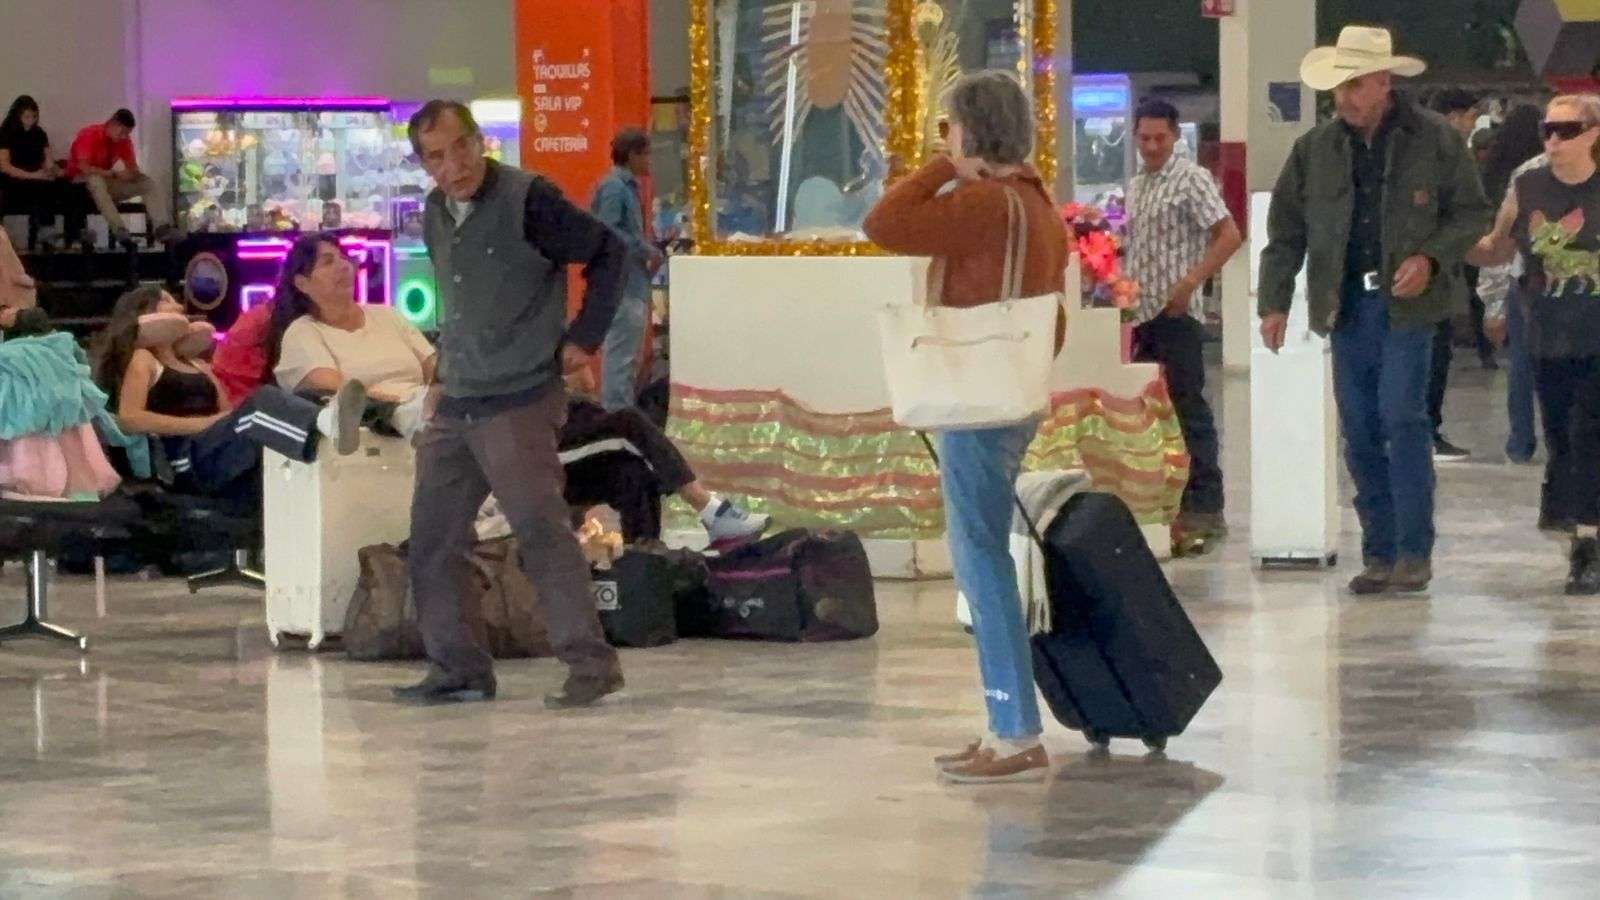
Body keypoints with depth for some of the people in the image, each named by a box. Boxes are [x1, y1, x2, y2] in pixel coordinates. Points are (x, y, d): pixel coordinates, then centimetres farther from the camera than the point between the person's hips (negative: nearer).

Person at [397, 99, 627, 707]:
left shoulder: (527, 201, -11)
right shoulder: (435, 214, 12)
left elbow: (608, 252, -5)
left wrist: (583, 338, -7)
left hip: (519, 401, -8)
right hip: (454, 406, 8)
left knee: (541, 529, -15)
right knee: (432, 541, 8)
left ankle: (590, 663, -12)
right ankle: (457, 668, 17)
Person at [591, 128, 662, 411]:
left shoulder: (627, 186, 16)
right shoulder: (614, 187, -15)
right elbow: (606, 232, -23)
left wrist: (649, 251, 6)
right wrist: (646, 250, -18)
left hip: (633, 284, 11)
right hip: (623, 284, -11)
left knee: (627, 354, 15)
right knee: (621, 353, -8)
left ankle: (623, 412, 21)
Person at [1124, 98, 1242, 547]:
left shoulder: (1191, 180, -8)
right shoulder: (1138, 184, 16)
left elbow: (1229, 235, -15)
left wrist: (1190, 283, -21)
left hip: (1176, 313, -8)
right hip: (1140, 313, 8)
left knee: (1189, 409, -5)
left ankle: (1205, 506, -2)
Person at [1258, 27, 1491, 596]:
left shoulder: (1435, 140, -1)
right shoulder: (1314, 150, 8)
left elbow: (1472, 213, 4)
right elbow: (1286, 230, 12)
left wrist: (1431, 259, -12)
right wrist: (1274, 303, 5)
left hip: (1407, 303, -4)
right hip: (1346, 307, 4)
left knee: (1402, 417, -13)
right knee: (1360, 434, 4)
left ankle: (1414, 553, -7)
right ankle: (1379, 555, 11)